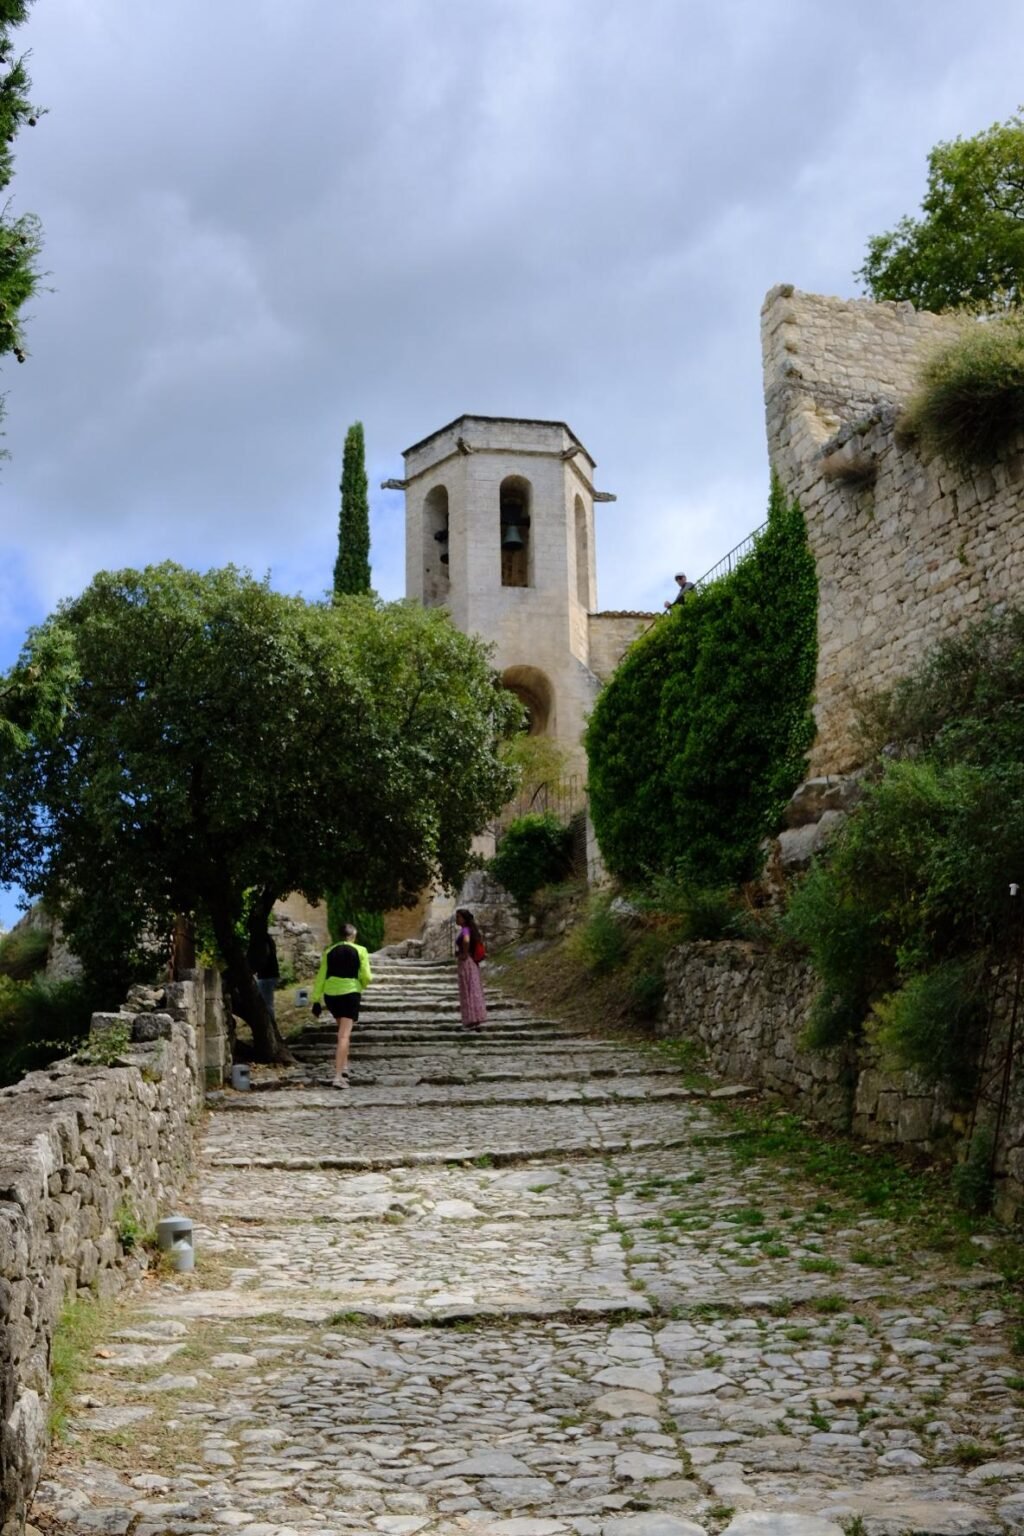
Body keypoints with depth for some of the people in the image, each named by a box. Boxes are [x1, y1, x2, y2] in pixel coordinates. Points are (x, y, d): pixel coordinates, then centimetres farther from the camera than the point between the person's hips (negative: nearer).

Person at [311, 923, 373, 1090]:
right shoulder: (360, 951, -1)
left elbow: (321, 977, 6)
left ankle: (344, 1067, 23)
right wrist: (363, 985, 18)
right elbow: (366, 976, -4)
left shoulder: (329, 952, 7)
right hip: (350, 993, -4)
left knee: (343, 1030, 25)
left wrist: (316, 1001, 8)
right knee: (344, 1035, -5)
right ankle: (338, 1076, -14)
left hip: (330, 994, 4)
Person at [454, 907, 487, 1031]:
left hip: (466, 963, -9)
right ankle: (478, 1020, 12)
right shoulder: (471, 929, 12)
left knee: (468, 991, -5)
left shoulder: (465, 929, -15)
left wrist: (465, 953, -22)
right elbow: (480, 938, 29)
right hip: (473, 963, 9)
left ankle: (472, 1021, -5)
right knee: (475, 991, 10)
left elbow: (466, 941, -37)